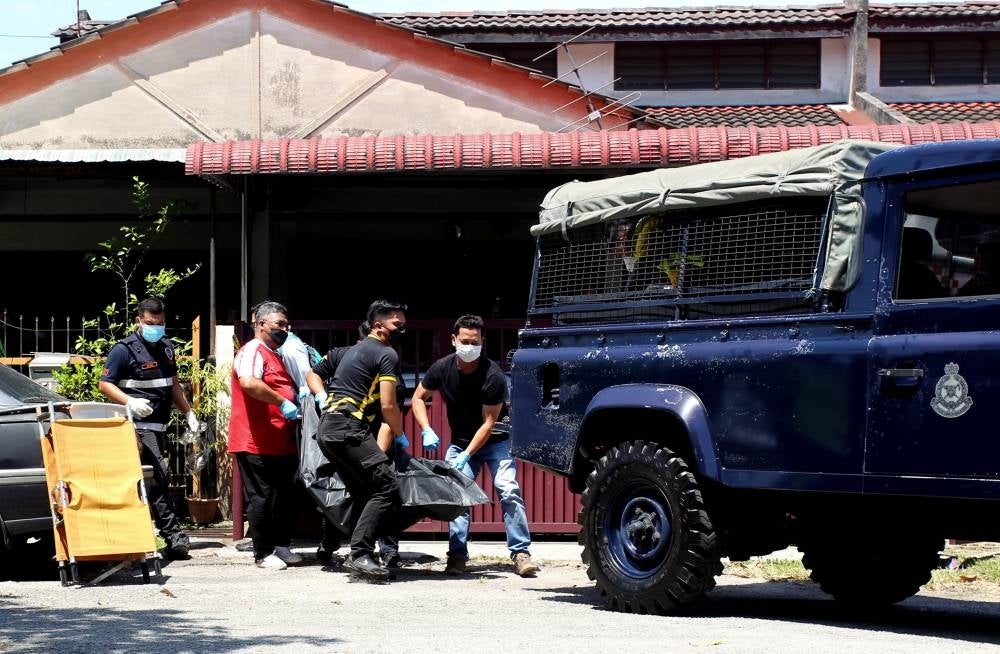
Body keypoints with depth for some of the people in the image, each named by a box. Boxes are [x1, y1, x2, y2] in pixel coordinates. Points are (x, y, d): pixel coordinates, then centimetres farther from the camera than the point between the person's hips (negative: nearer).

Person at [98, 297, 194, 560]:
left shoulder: (165, 347, 17)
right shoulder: (125, 349, -7)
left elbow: (173, 384, 27)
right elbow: (104, 384, -8)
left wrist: (189, 413, 20)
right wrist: (130, 402, -23)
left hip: (159, 425, 8)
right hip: (139, 425, -8)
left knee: (148, 480, 8)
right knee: (159, 475, -17)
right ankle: (172, 535, -16)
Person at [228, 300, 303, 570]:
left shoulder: (277, 356, 21)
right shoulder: (252, 351, -9)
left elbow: (286, 389, 36)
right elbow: (248, 383, -29)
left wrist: (298, 397, 14)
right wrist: (282, 402, -23)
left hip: (282, 444, 9)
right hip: (257, 444, -9)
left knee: (283, 497, 12)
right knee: (261, 498, -3)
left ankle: (281, 546, 20)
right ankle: (263, 553, 2)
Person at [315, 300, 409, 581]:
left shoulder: (355, 350, 25)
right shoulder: (386, 354, -3)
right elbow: (388, 406, -9)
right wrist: (400, 436, 8)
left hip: (327, 429, 10)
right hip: (348, 429, -10)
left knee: (363, 493, 12)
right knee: (387, 486, -14)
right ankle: (360, 554, -22)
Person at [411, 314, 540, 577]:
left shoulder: (493, 376, -24)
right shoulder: (442, 368, -12)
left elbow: (489, 423, -22)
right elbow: (419, 397, 2)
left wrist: (467, 455, -27)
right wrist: (427, 431, -13)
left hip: (495, 441, -4)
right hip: (460, 442, 4)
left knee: (508, 491, -18)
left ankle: (521, 553, -16)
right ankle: (457, 555, -6)